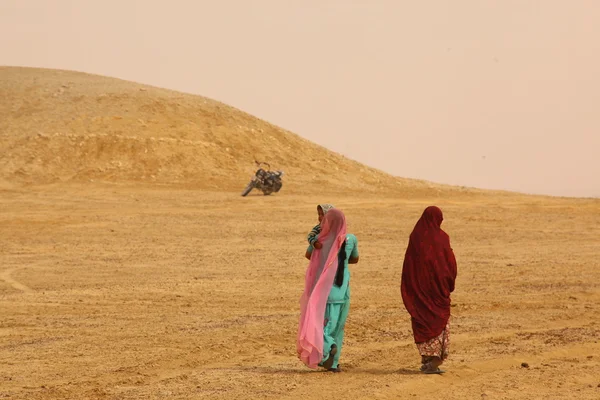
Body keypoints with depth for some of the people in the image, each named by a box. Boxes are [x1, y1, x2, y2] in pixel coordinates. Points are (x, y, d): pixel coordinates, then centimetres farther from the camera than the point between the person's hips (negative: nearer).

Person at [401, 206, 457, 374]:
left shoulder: (415, 237, -2)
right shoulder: (441, 238, -9)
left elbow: (408, 265, 1)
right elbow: (451, 263, -7)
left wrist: (409, 292, 7)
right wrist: (450, 284, 9)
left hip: (418, 287, 3)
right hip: (438, 285, -2)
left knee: (422, 322, 12)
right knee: (439, 322, 5)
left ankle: (426, 360, 14)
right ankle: (434, 362, -4)